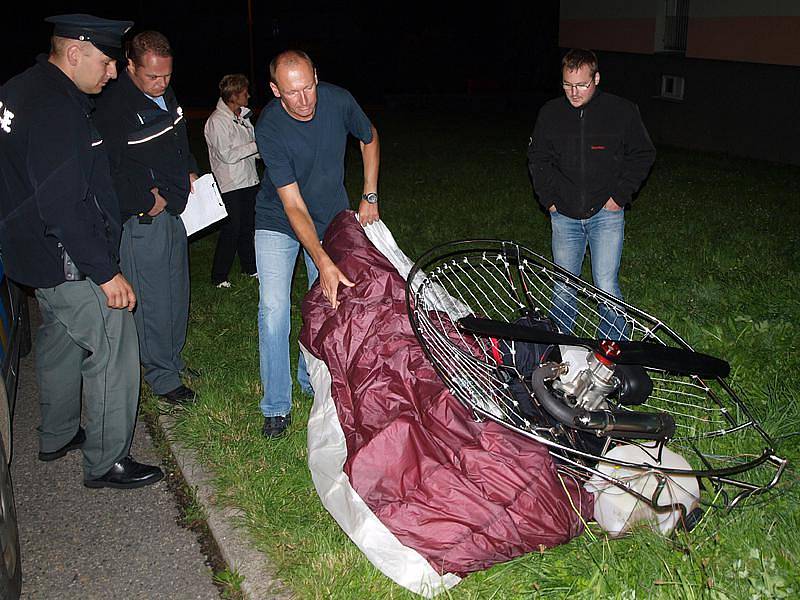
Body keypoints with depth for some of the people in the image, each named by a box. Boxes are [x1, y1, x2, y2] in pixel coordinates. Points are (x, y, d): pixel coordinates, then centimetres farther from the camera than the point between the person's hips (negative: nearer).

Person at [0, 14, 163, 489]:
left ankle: (58, 436, 40)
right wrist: (105, 273, -23)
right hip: (70, 261, -11)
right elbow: (63, 208, -28)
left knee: (61, 342, 23)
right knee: (112, 351, -1)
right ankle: (105, 463, 11)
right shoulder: (56, 109, -24)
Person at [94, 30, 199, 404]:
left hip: (175, 209, 9)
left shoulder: (166, 95, 9)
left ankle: (173, 358, 35)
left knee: (177, 293, 18)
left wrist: (190, 173, 12)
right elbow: (111, 170, -20)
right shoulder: (113, 106, -18)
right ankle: (162, 377, 12)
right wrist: (148, 200, -15)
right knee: (153, 301, -1)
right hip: (143, 219, -9)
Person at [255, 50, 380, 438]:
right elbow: (293, 206, -30)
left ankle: (312, 381, 27)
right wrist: (323, 263, -38)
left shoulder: (338, 101, -19)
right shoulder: (269, 129, -28)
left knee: (328, 304, 5)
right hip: (279, 222, -3)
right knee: (274, 310, -11)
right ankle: (276, 406, 1)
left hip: (331, 217, 3)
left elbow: (369, 138, 4)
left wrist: (370, 197, 0)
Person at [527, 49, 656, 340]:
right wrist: (549, 198, 5)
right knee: (563, 288, 9)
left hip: (606, 213, -2)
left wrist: (620, 196, -3)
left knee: (607, 288, -5)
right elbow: (538, 158, 14)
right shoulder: (550, 113, 2)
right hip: (564, 215, 3)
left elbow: (642, 155, 5)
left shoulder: (623, 111, -5)